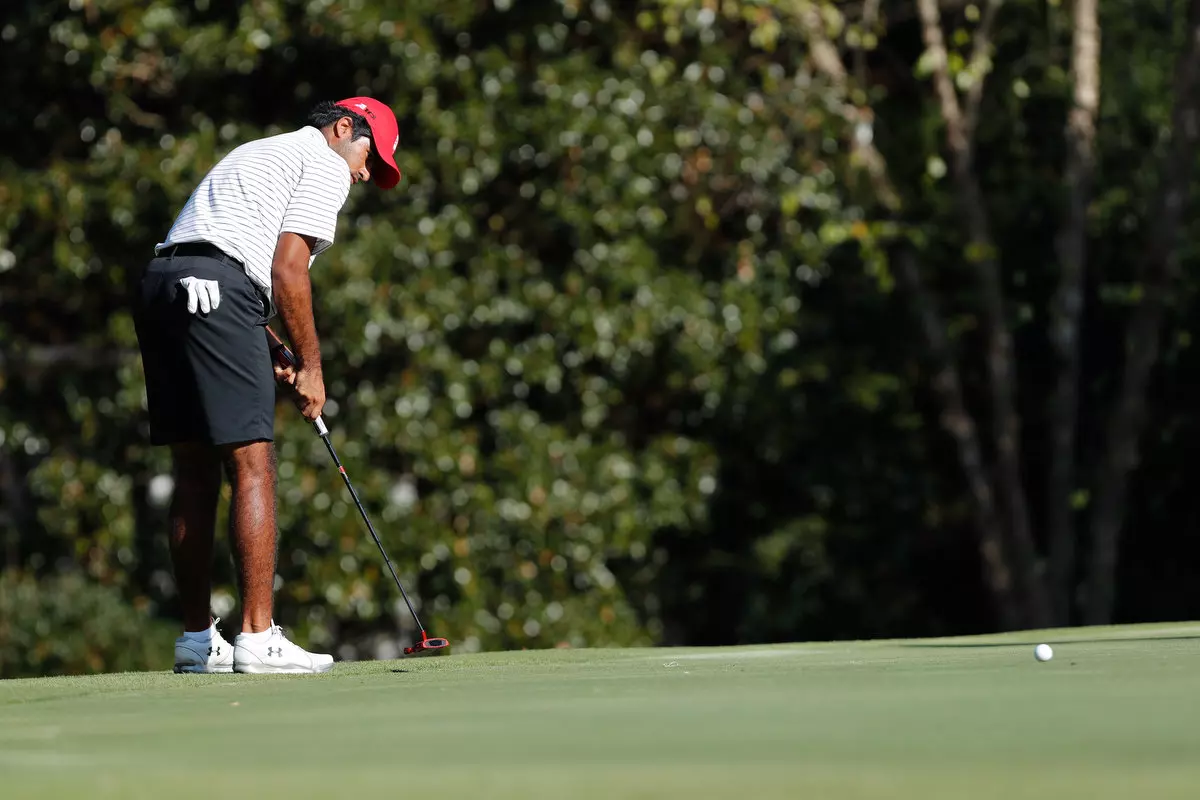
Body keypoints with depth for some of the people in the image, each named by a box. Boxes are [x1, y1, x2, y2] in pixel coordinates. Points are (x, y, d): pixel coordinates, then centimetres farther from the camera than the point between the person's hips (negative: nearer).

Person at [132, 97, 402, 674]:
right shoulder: (324, 165, 5)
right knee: (252, 467, -9)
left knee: (195, 472, 11)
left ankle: (198, 640, 13)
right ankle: (257, 640, -14)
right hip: (216, 292, -9)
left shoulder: (258, 153, 33)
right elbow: (287, 270, -6)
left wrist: (265, 363, 17)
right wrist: (310, 365, 1)